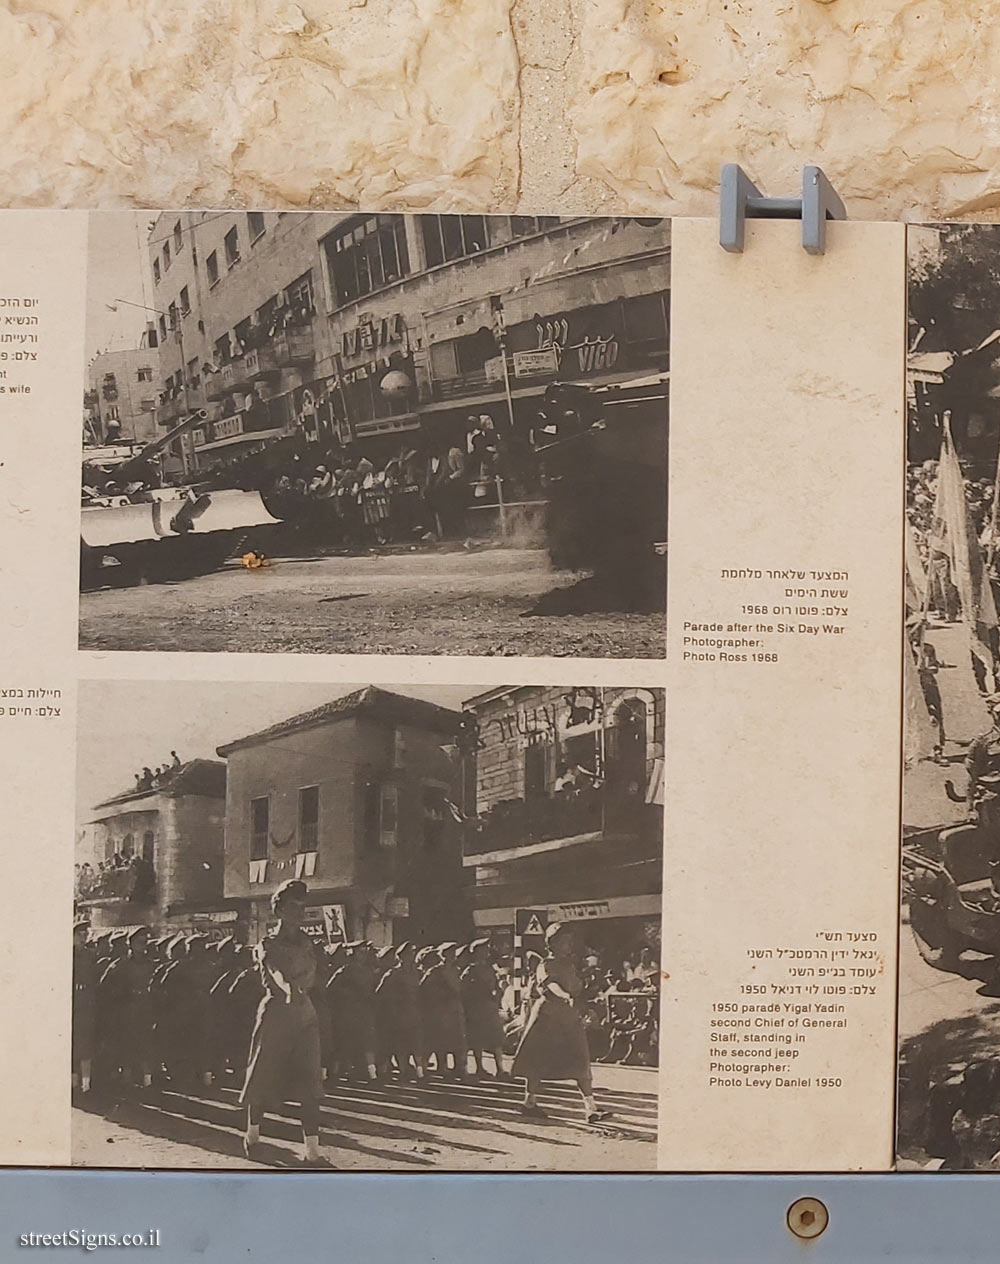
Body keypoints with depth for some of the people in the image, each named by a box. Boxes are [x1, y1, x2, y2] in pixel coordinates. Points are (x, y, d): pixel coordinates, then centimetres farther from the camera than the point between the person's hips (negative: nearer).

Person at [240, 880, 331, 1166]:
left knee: (310, 1082, -4)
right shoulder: (266, 945, -3)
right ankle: (252, 1134, 31)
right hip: (275, 1014, -4)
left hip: (305, 1015, 4)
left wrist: (295, 985, -14)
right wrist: (288, 990, -34)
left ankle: (312, 1150, -5)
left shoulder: (306, 942, 12)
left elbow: (311, 976, 1)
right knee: (264, 1076, 5)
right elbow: (274, 974, -21)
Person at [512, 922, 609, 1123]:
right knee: (538, 1062, 2)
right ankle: (530, 1102, 18)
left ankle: (591, 1107, -9)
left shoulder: (570, 965, 15)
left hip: (570, 1016, 6)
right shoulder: (545, 966, -7)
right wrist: (566, 997, -34)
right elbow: (551, 985, -22)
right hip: (547, 1015, -6)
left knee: (581, 1063, -4)